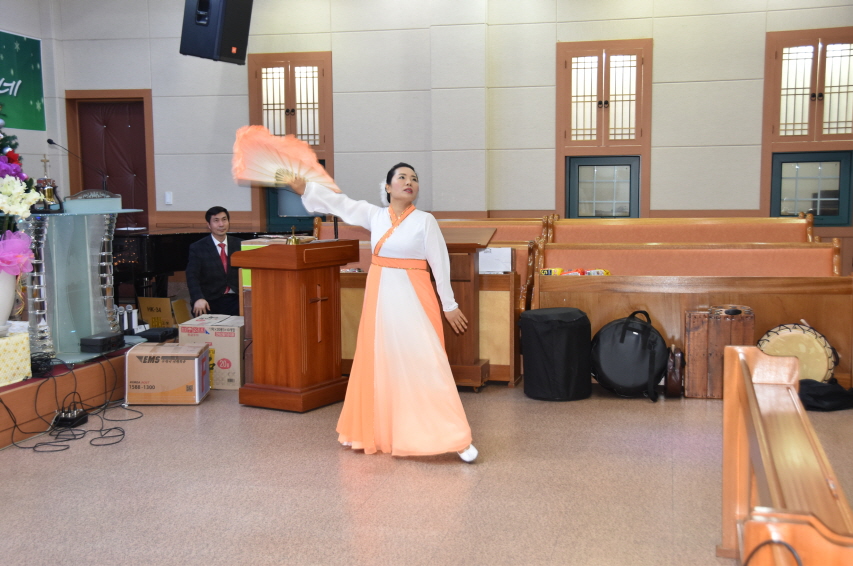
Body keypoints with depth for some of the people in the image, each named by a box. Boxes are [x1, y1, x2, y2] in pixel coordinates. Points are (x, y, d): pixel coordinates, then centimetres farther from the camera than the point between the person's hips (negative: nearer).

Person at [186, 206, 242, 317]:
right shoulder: (197, 248, 4)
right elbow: (192, 276, -7)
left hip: (235, 299, 1)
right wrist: (198, 299, -25)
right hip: (210, 301, -1)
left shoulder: (239, 245, 12)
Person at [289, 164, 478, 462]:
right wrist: (303, 187, 5)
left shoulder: (424, 221, -5)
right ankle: (375, 430, 28)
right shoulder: (374, 215, 6)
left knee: (424, 363, -9)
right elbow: (338, 202, 10)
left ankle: (454, 437, -7)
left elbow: (440, 263, -2)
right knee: (377, 362, 12)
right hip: (380, 295, 5)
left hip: (413, 298, -4)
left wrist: (449, 305, 0)